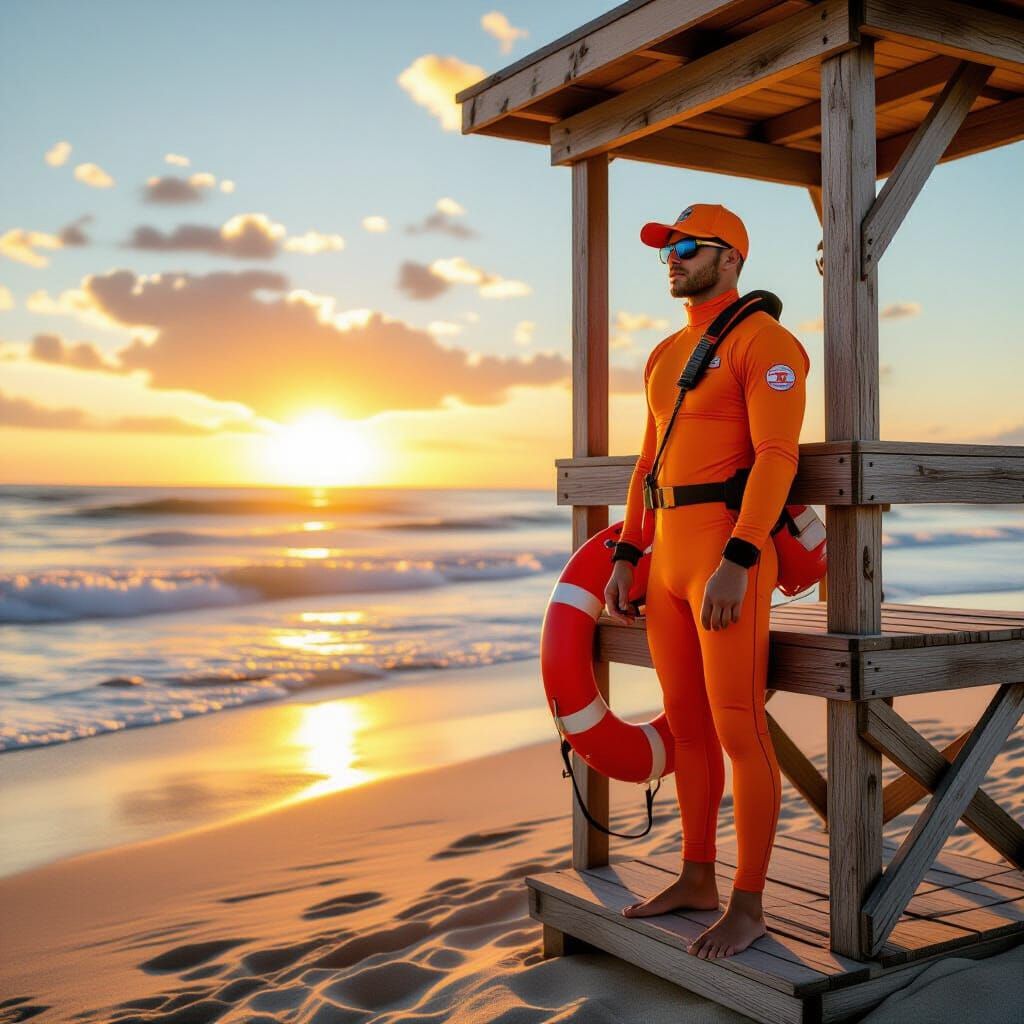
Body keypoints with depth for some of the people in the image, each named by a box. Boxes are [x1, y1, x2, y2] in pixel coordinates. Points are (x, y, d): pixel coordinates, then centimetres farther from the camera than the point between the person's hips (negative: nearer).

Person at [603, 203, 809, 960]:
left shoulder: (763, 340, -8)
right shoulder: (667, 356, 21)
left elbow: (777, 458, -17)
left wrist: (734, 564, -26)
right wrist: (625, 559, 15)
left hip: (731, 557, -9)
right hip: (670, 559, 9)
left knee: (738, 730, -5)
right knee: (687, 724, 13)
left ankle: (748, 907, 7)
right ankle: (698, 880, 26)